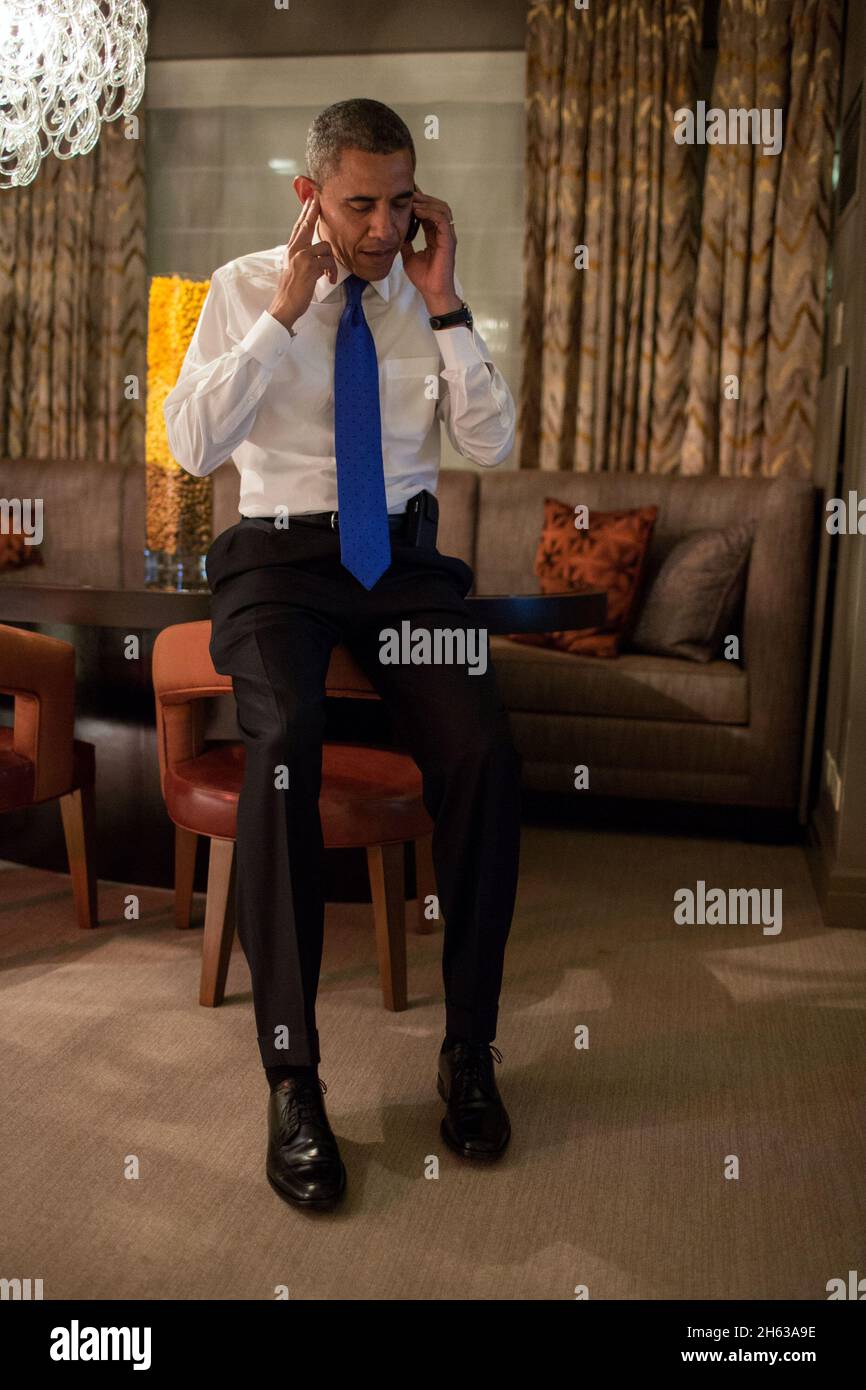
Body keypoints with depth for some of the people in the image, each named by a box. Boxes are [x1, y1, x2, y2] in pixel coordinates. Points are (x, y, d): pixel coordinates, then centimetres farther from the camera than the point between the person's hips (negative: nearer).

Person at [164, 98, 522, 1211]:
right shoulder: (244, 288, 6)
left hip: (403, 555, 2)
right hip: (280, 555, -1)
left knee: (484, 750, -26)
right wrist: (285, 311, -11)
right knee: (285, 742, -33)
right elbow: (192, 447, -8)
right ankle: (291, 1073, -22)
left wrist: (445, 305, -4)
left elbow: (493, 445, 2)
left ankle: (470, 1049, -10)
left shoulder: (426, 296, 11)